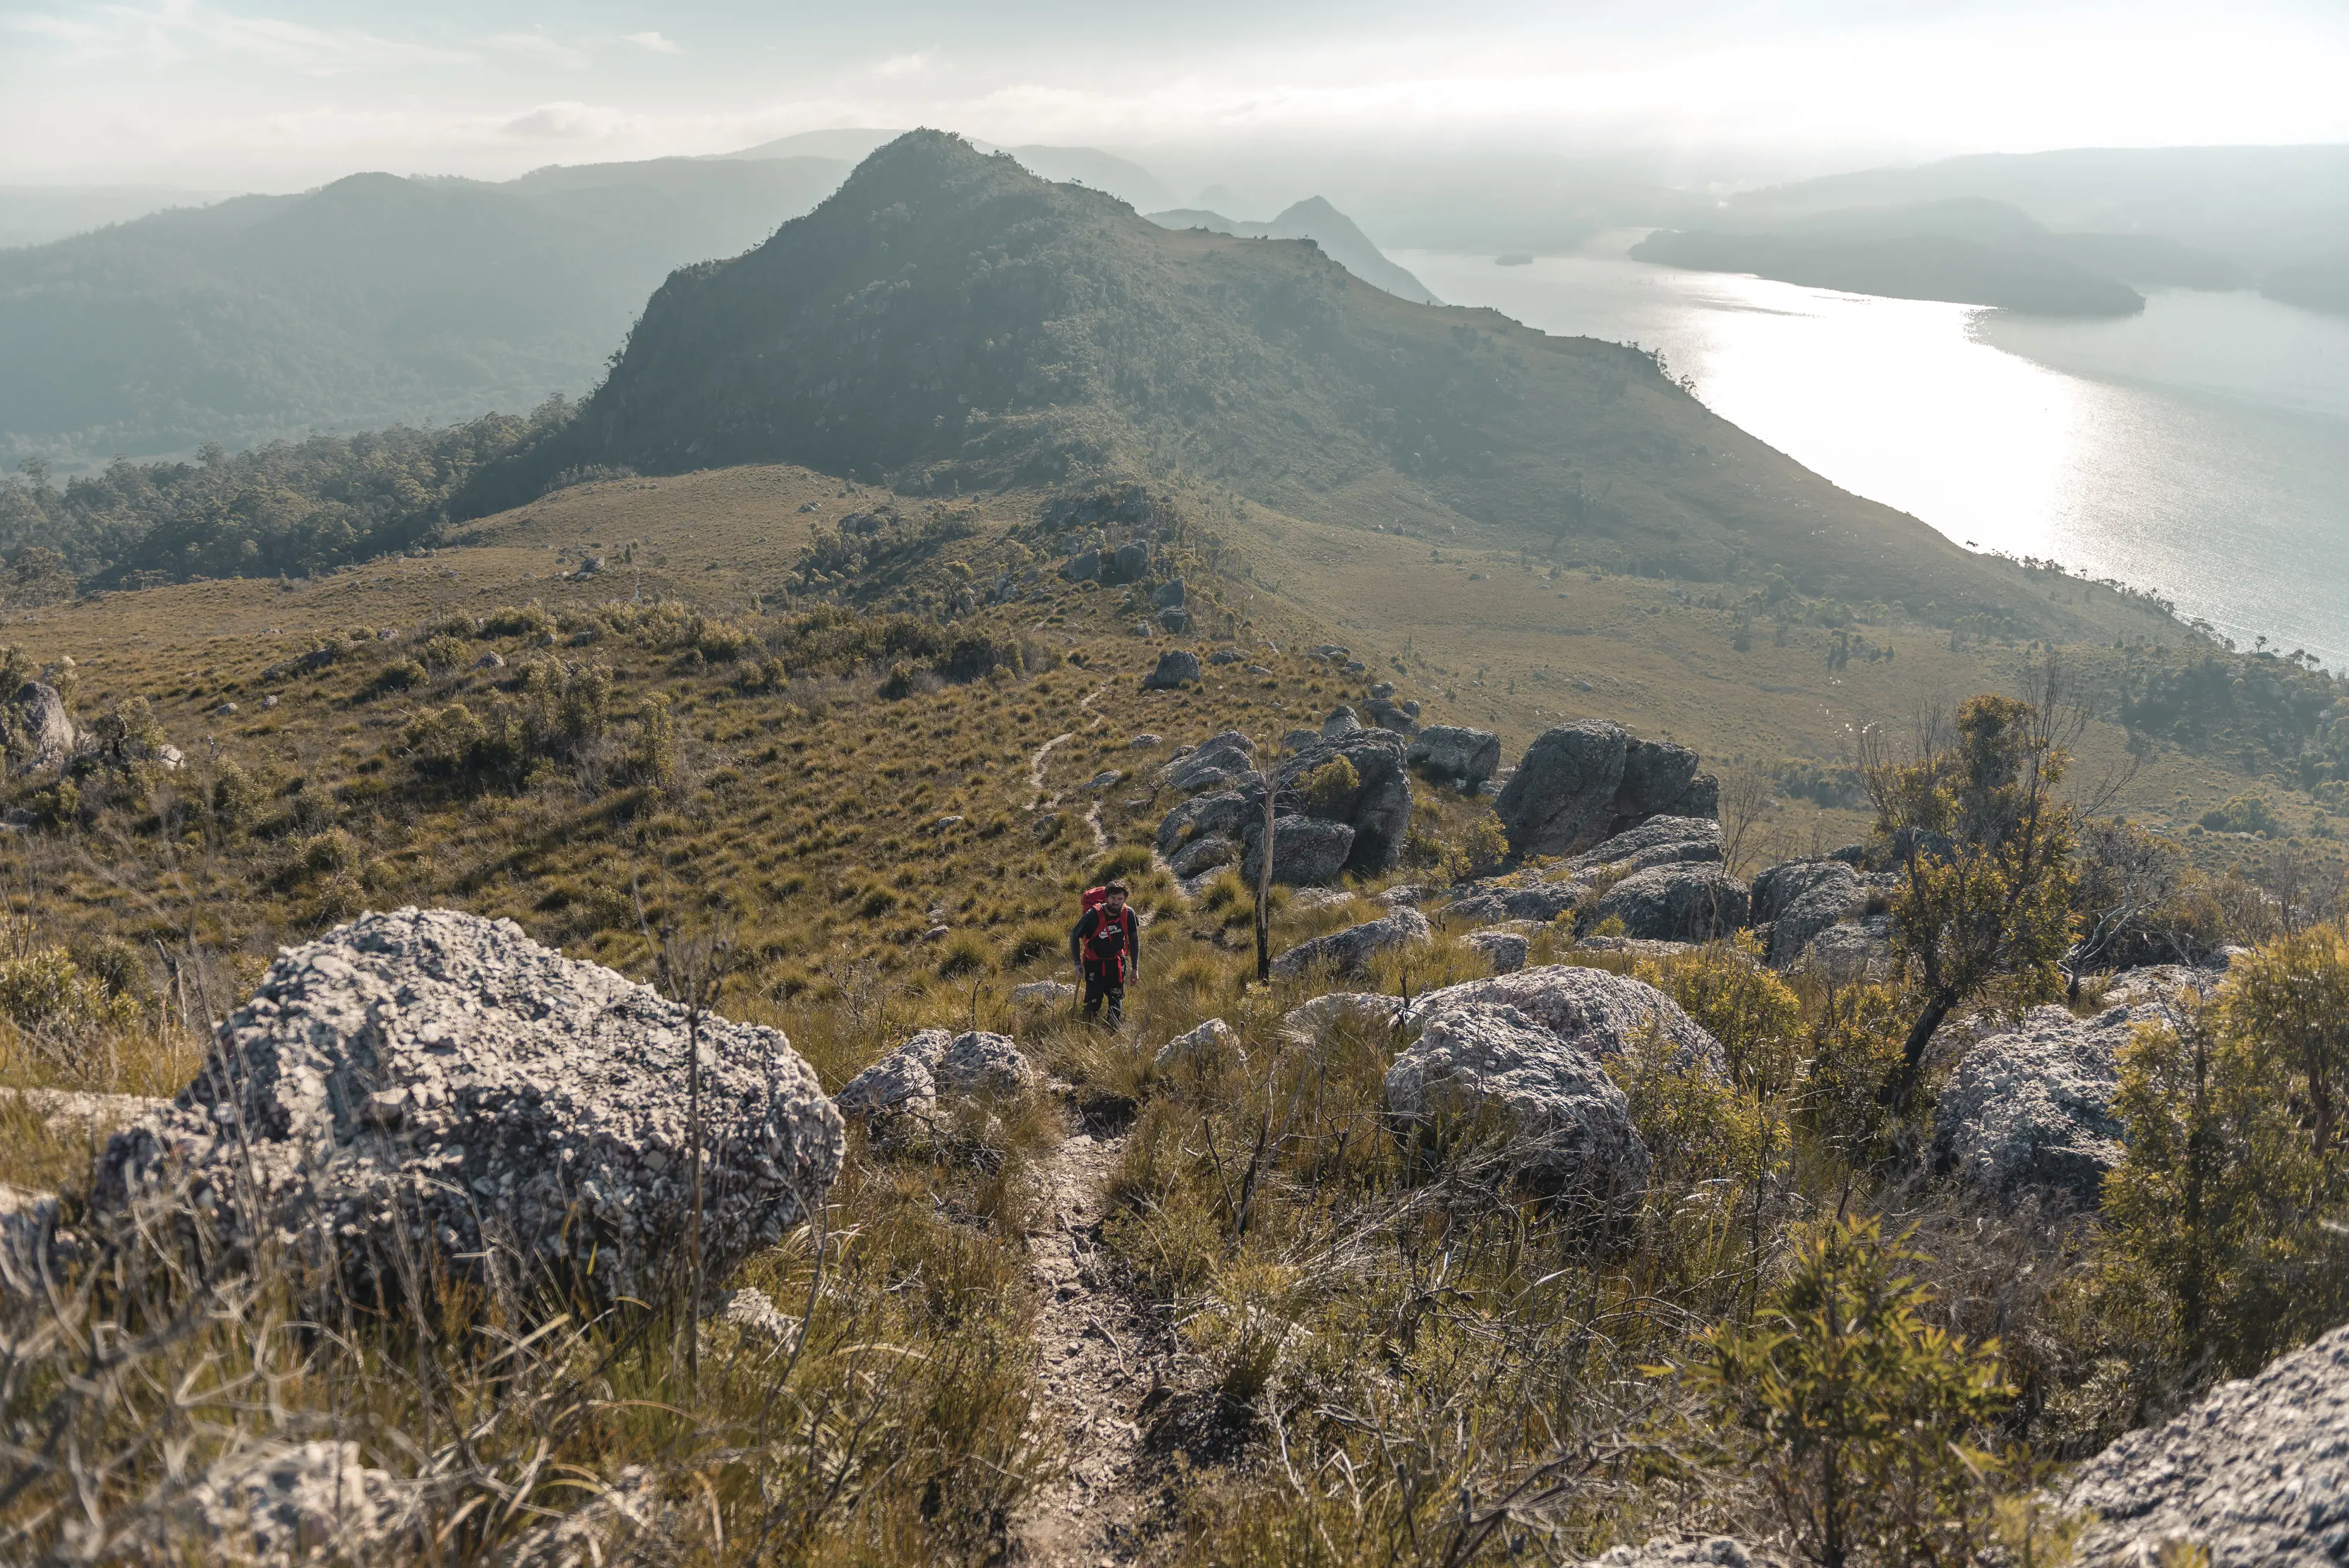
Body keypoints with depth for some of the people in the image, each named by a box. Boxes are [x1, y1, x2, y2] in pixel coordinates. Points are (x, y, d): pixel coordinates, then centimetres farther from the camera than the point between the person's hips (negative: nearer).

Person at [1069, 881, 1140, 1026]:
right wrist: (1078, 963, -16)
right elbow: (1074, 936, -11)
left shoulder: (1128, 915, -15)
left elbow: (1134, 940, 2)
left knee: (1116, 1002, 8)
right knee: (1093, 1003, -7)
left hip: (1117, 964, 3)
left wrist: (1135, 967, 3)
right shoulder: (1093, 915, -24)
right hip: (1094, 964, -3)